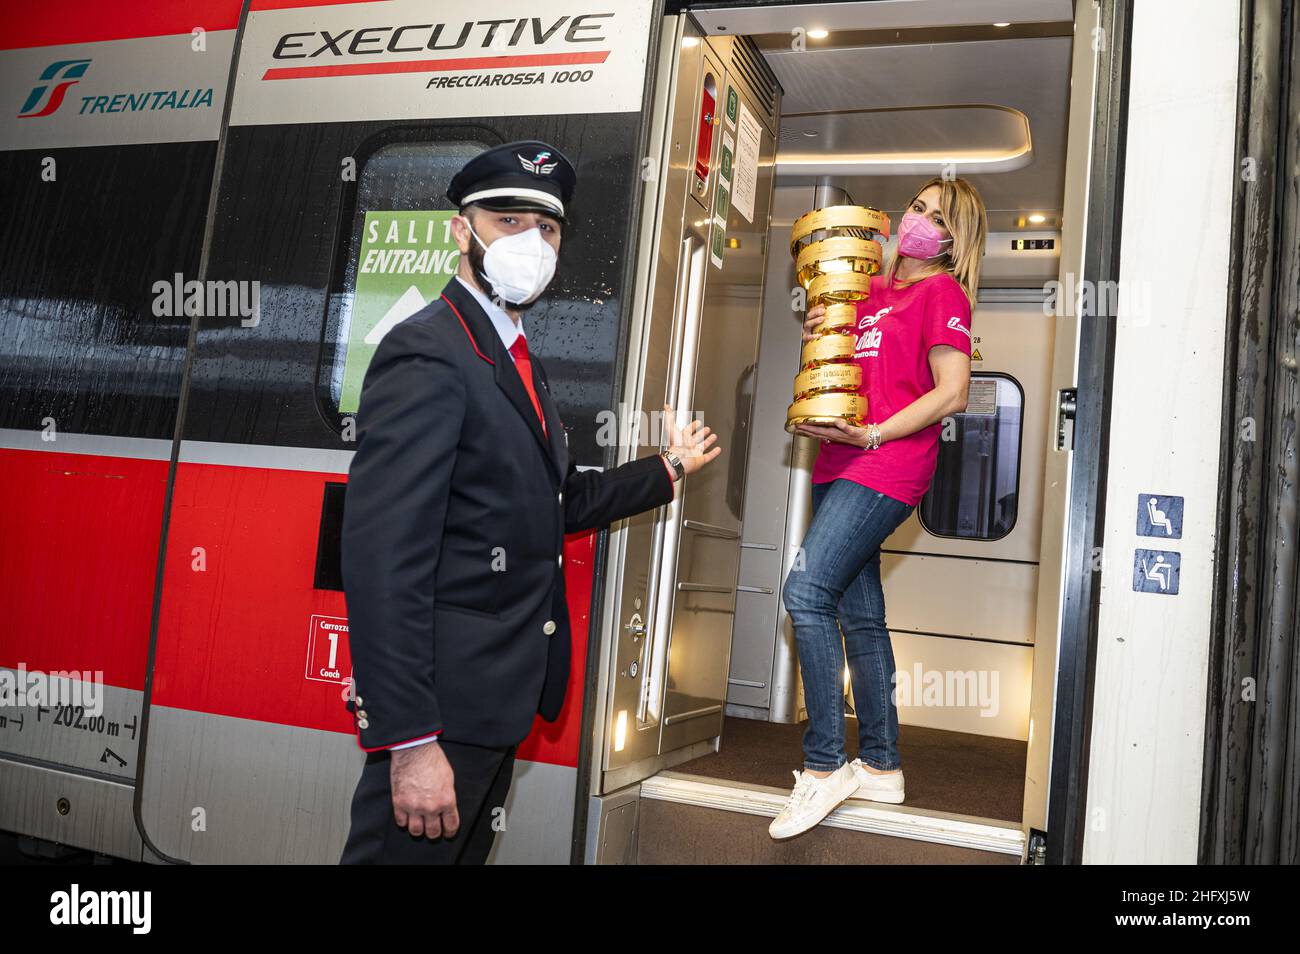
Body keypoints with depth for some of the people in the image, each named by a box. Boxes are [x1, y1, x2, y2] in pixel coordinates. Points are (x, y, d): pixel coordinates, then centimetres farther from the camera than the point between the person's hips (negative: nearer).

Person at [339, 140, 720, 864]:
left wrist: (670, 468, 26)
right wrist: (408, 741, -27)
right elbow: (383, 559, -25)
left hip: (500, 696, 10)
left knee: (466, 850, 21)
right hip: (446, 702, -9)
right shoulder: (427, 353, -17)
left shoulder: (516, 360, 13)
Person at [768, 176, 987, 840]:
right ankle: (880, 767, 17)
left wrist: (872, 435, -15)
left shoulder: (942, 292, -1)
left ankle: (824, 767, -11)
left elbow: (951, 393, -10)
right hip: (841, 464, 8)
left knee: (806, 591, -19)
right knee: (859, 615, 8)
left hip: (888, 464, -8)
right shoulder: (873, 290, 21)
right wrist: (817, 338, 7)